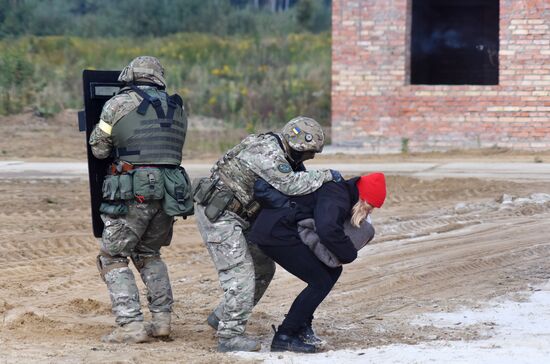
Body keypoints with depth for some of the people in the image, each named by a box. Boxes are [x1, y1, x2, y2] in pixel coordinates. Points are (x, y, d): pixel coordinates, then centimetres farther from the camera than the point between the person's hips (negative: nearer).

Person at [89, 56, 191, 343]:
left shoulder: (119, 104, -3)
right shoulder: (177, 108, 12)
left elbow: (98, 149, 3)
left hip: (134, 193, -6)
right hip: (169, 191, 6)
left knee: (113, 258, 5)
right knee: (149, 254, 24)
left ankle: (131, 325, -5)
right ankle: (162, 319, 15)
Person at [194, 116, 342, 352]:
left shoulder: (284, 156, 10)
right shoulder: (266, 152, -22)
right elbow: (290, 185, -33)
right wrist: (325, 175, -23)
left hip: (236, 217, 10)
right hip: (217, 214, -10)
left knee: (263, 268, 13)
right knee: (240, 273, -11)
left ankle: (222, 317, 22)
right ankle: (229, 336, -6)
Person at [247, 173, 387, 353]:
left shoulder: (342, 193, 14)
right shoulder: (337, 197, -19)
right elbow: (328, 230, -35)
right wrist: (349, 254, -19)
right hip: (276, 234, -10)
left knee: (332, 271, 11)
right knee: (321, 282, -9)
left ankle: (301, 326, 17)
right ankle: (283, 337, -4)